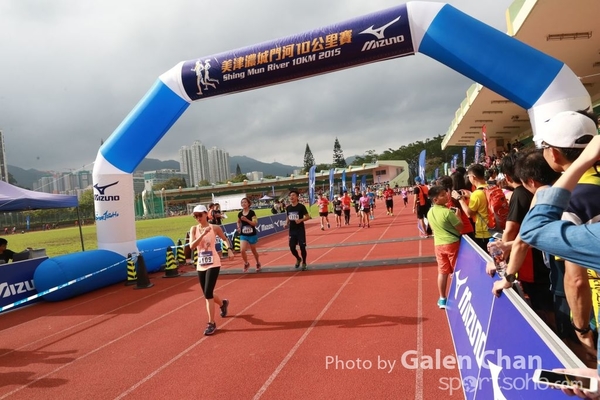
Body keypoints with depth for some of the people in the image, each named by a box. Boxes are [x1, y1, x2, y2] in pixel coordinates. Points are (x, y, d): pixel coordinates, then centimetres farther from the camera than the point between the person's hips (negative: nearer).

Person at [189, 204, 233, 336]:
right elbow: (192, 246, -15)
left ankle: (211, 323, 1)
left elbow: (225, 239, 11)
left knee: (208, 293, -12)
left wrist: (230, 249, -5)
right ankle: (223, 303, 48)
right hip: (200, 265, 4)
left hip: (213, 264, -4)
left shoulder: (215, 228, -5)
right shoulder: (194, 229, -1)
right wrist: (203, 234, -24)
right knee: (207, 294, 15)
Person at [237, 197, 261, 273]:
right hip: (243, 235, 3)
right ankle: (246, 263, 12)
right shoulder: (240, 214, 1)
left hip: (252, 235, -3)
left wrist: (246, 219, -28)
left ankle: (258, 263, 38)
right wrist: (239, 227, 1)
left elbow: (255, 223, -17)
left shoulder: (252, 212, -11)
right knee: (242, 250, -14)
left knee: (253, 251, 13)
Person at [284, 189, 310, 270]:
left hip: (300, 230, -4)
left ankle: (304, 263, 17)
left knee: (302, 247, -2)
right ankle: (298, 259, 34)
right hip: (292, 230, 5)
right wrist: (286, 224, -3)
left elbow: (308, 217, -8)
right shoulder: (288, 208, 5)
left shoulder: (301, 206, -9)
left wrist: (301, 220, -25)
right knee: (292, 247, 5)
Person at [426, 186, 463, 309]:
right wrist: (457, 214, 0)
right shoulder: (447, 212, -19)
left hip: (439, 244, 6)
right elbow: (460, 227, -14)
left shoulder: (430, 213, 3)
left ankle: (442, 299, 20)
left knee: (442, 272, 13)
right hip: (452, 243, -6)